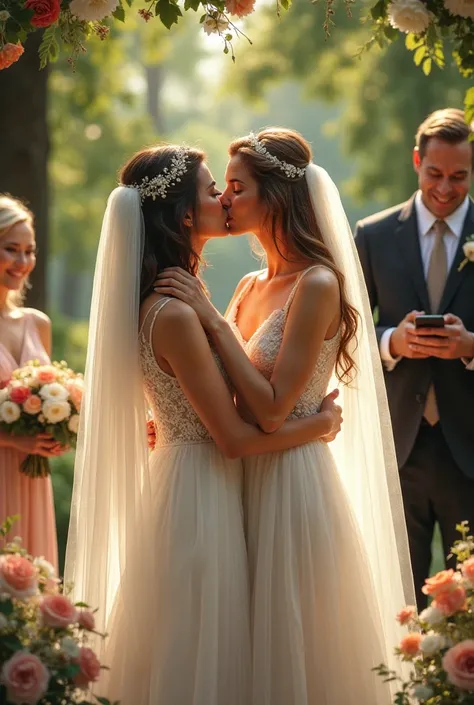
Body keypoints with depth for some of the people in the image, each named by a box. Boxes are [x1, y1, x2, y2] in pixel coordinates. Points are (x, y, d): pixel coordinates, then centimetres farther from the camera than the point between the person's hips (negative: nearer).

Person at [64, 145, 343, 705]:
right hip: (198, 495, -10)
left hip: (185, 480, 10)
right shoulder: (175, 315, -22)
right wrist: (322, 422, -7)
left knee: (198, 652, 18)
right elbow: (234, 437, -19)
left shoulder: (166, 301, 8)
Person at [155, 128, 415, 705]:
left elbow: (270, 409, -20)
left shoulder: (317, 286, -14)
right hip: (246, 478, 8)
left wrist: (212, 319, -18)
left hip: (294, 481, -8)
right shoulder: (252, 285, 9)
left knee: (292, 650, 3)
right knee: (252, 644, 16)